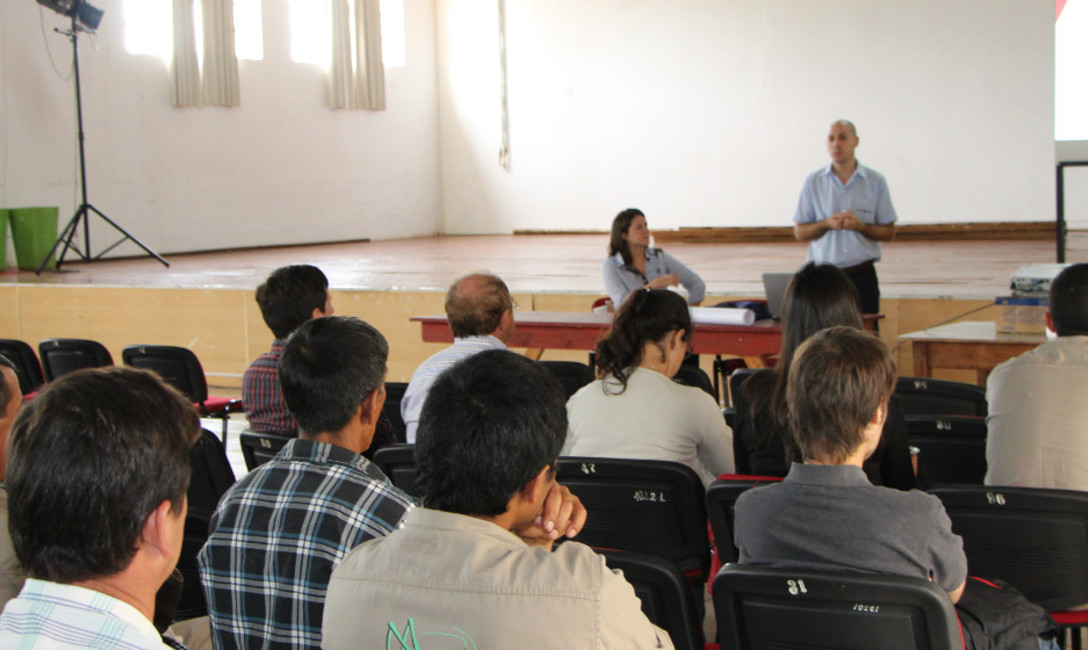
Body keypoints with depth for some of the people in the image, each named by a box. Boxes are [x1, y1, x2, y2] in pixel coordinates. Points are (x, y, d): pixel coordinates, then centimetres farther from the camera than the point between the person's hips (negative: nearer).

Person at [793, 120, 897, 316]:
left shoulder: (875, 182, 5)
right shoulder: (813, 182, 7)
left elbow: (889, 233, 6)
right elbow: (799, 233, 7)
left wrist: (860, 226, -12)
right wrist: (826, 224, -11)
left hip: (862, 276, 0)